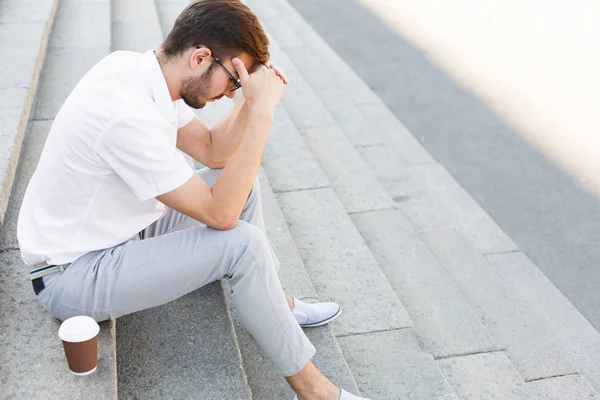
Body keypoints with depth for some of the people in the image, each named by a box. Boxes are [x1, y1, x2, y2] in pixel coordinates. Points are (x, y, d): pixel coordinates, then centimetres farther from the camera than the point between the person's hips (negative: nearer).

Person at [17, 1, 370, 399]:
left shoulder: (142, 70, -5)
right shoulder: (128, 114, -33)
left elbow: (213, 152, 4)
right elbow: (220, 213, -29)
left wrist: (252, 100, -11)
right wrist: (262, 112, -29)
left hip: (120, 229, 9)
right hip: (73, 277, -9)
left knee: (240, 181, 5)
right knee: (242, 243, -23)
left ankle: (274, 303, 20)